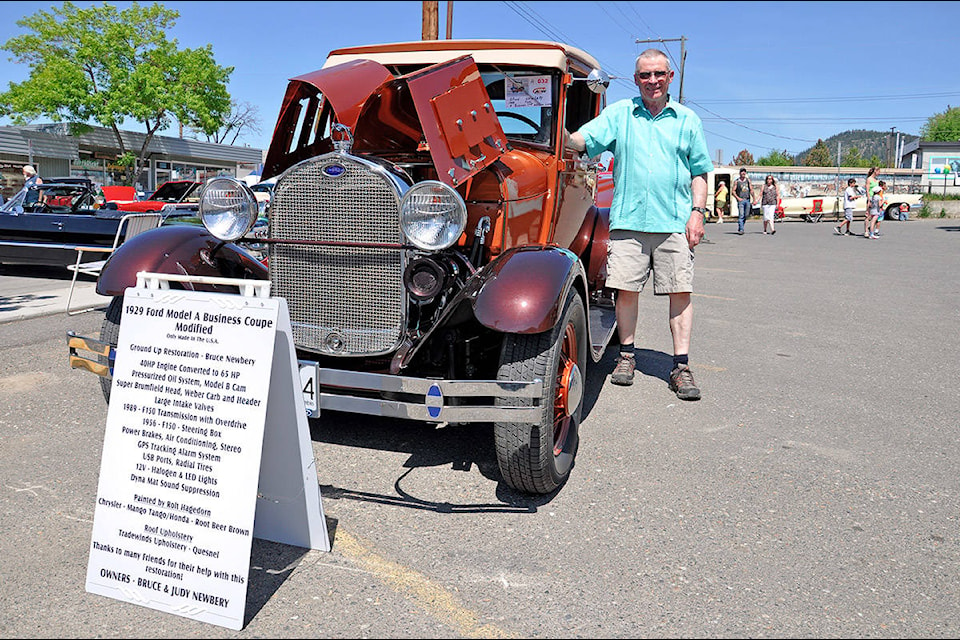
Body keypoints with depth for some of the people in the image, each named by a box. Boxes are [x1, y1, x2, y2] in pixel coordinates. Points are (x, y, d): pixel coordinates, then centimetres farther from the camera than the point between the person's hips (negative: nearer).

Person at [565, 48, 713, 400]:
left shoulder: (687, 119, 13)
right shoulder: (618, 114, 12)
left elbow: (699, 172, 14)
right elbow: (582, 140, 0)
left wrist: (698, 212, 2)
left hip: (674, 222, 0)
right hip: (628, 221, 0)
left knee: (680, 292, -3)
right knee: (626, 289, 1)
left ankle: (681, 366, 4)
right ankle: (626, 355, 19)